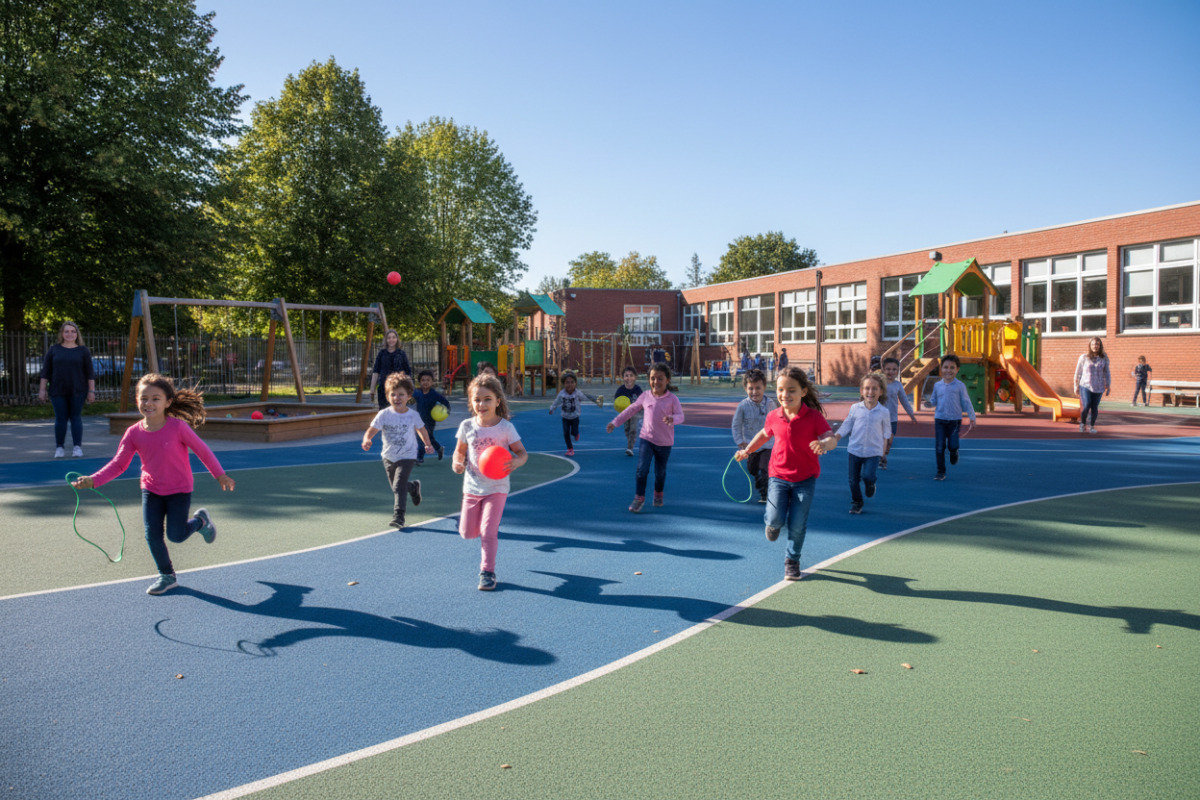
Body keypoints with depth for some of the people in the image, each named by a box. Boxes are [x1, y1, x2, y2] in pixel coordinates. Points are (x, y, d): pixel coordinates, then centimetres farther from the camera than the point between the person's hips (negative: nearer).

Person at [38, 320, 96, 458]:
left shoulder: (83, 351, 6)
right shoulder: (54, 350, 8)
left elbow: (90, 373, 4)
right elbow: (45, 371, 9)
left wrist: (91, 391, -1)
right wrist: (42, 389, 4)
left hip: (77, 391, -1)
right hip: (58, 391, 1)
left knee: (75, 417, -1)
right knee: (60, 418, 1)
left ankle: (77, 447, 2)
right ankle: (59, 447, 8)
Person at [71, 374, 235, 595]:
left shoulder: (178, 427, -19)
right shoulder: (134, 433, -9)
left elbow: (201, 449, -8)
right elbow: (118, 464, -4)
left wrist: (220, 475, 0)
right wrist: (93, 480, -18)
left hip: (179, 490, -3)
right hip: (151, 490, 4)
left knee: (176, 535, -6)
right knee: (152, 535, 0)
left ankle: (200, 520, 28)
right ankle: (167, 576, 20)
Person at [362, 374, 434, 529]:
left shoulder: (413, 415, -10)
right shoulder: (384, 414, -12)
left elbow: (421, 430, 8)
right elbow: (371, 430, -14)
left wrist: (427, 444, 0)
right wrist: (366, 440, -34)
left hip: (407, 456, -3)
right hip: (389, 457, 3)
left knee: (399, 486, -16)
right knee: (396, 487, 18)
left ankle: (398, 516, -9)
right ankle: (414, 487, 49)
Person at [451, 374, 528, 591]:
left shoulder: (505, 427, -12)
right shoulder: (467, 426, -4)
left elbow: (522, 453, -7)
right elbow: (460, 450, 9)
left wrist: (516, 462, -30)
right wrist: (457, 462, -13)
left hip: (496, 487, -3)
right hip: (472, 487, 3)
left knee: (488, 531, -9)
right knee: (467, 533, 8)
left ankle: (487, 571, 6)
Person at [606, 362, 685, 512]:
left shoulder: (672, 399, -9)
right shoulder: (645, 396, -1)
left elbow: (680, 415, -17)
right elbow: (631, 409, 10)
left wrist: (672, 419, -41)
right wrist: (615, 422, 11)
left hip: (665, 442, -1)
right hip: (646, 439, 1)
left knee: (660, 472, 13)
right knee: (642, 469, -13)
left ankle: (658, 495, 39)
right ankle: (639, 498, -1)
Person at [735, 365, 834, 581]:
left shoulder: (814, 417, -14)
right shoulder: (774, 417, -3)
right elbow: (764, 434, 18)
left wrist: (823, 444, -41)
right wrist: (747, 451, 15)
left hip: (805, 478, -2)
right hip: (778, 475, 2)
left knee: (797, 524, -2)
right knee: (775, 520, -12)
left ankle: (792, 560, 24)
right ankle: (771, 523, 27)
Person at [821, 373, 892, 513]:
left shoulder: (884, 412, -4)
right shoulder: (855, 408, -3)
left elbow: (886, 432, 6)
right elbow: (847, 425, 4)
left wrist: (883, 448, 5)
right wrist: (835, 437, -8)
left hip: (873, 451, -2)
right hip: (854, 450, 2)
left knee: (867, 476, -17)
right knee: (853, 479, 7)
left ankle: (870, 484, 20)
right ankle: (856, 503, 28)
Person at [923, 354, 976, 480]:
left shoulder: (960, 386, -3)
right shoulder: (937, 385, 4)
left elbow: (966, 402, 0)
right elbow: (934, 401, 10)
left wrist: (972, 417, -2)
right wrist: (929, 403, -13)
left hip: (955, 420, -2)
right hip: (940, 420, 2)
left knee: (952, 445, -7)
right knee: (939, 447, 0)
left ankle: (954, 452, 32)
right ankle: (941, 472, 11)